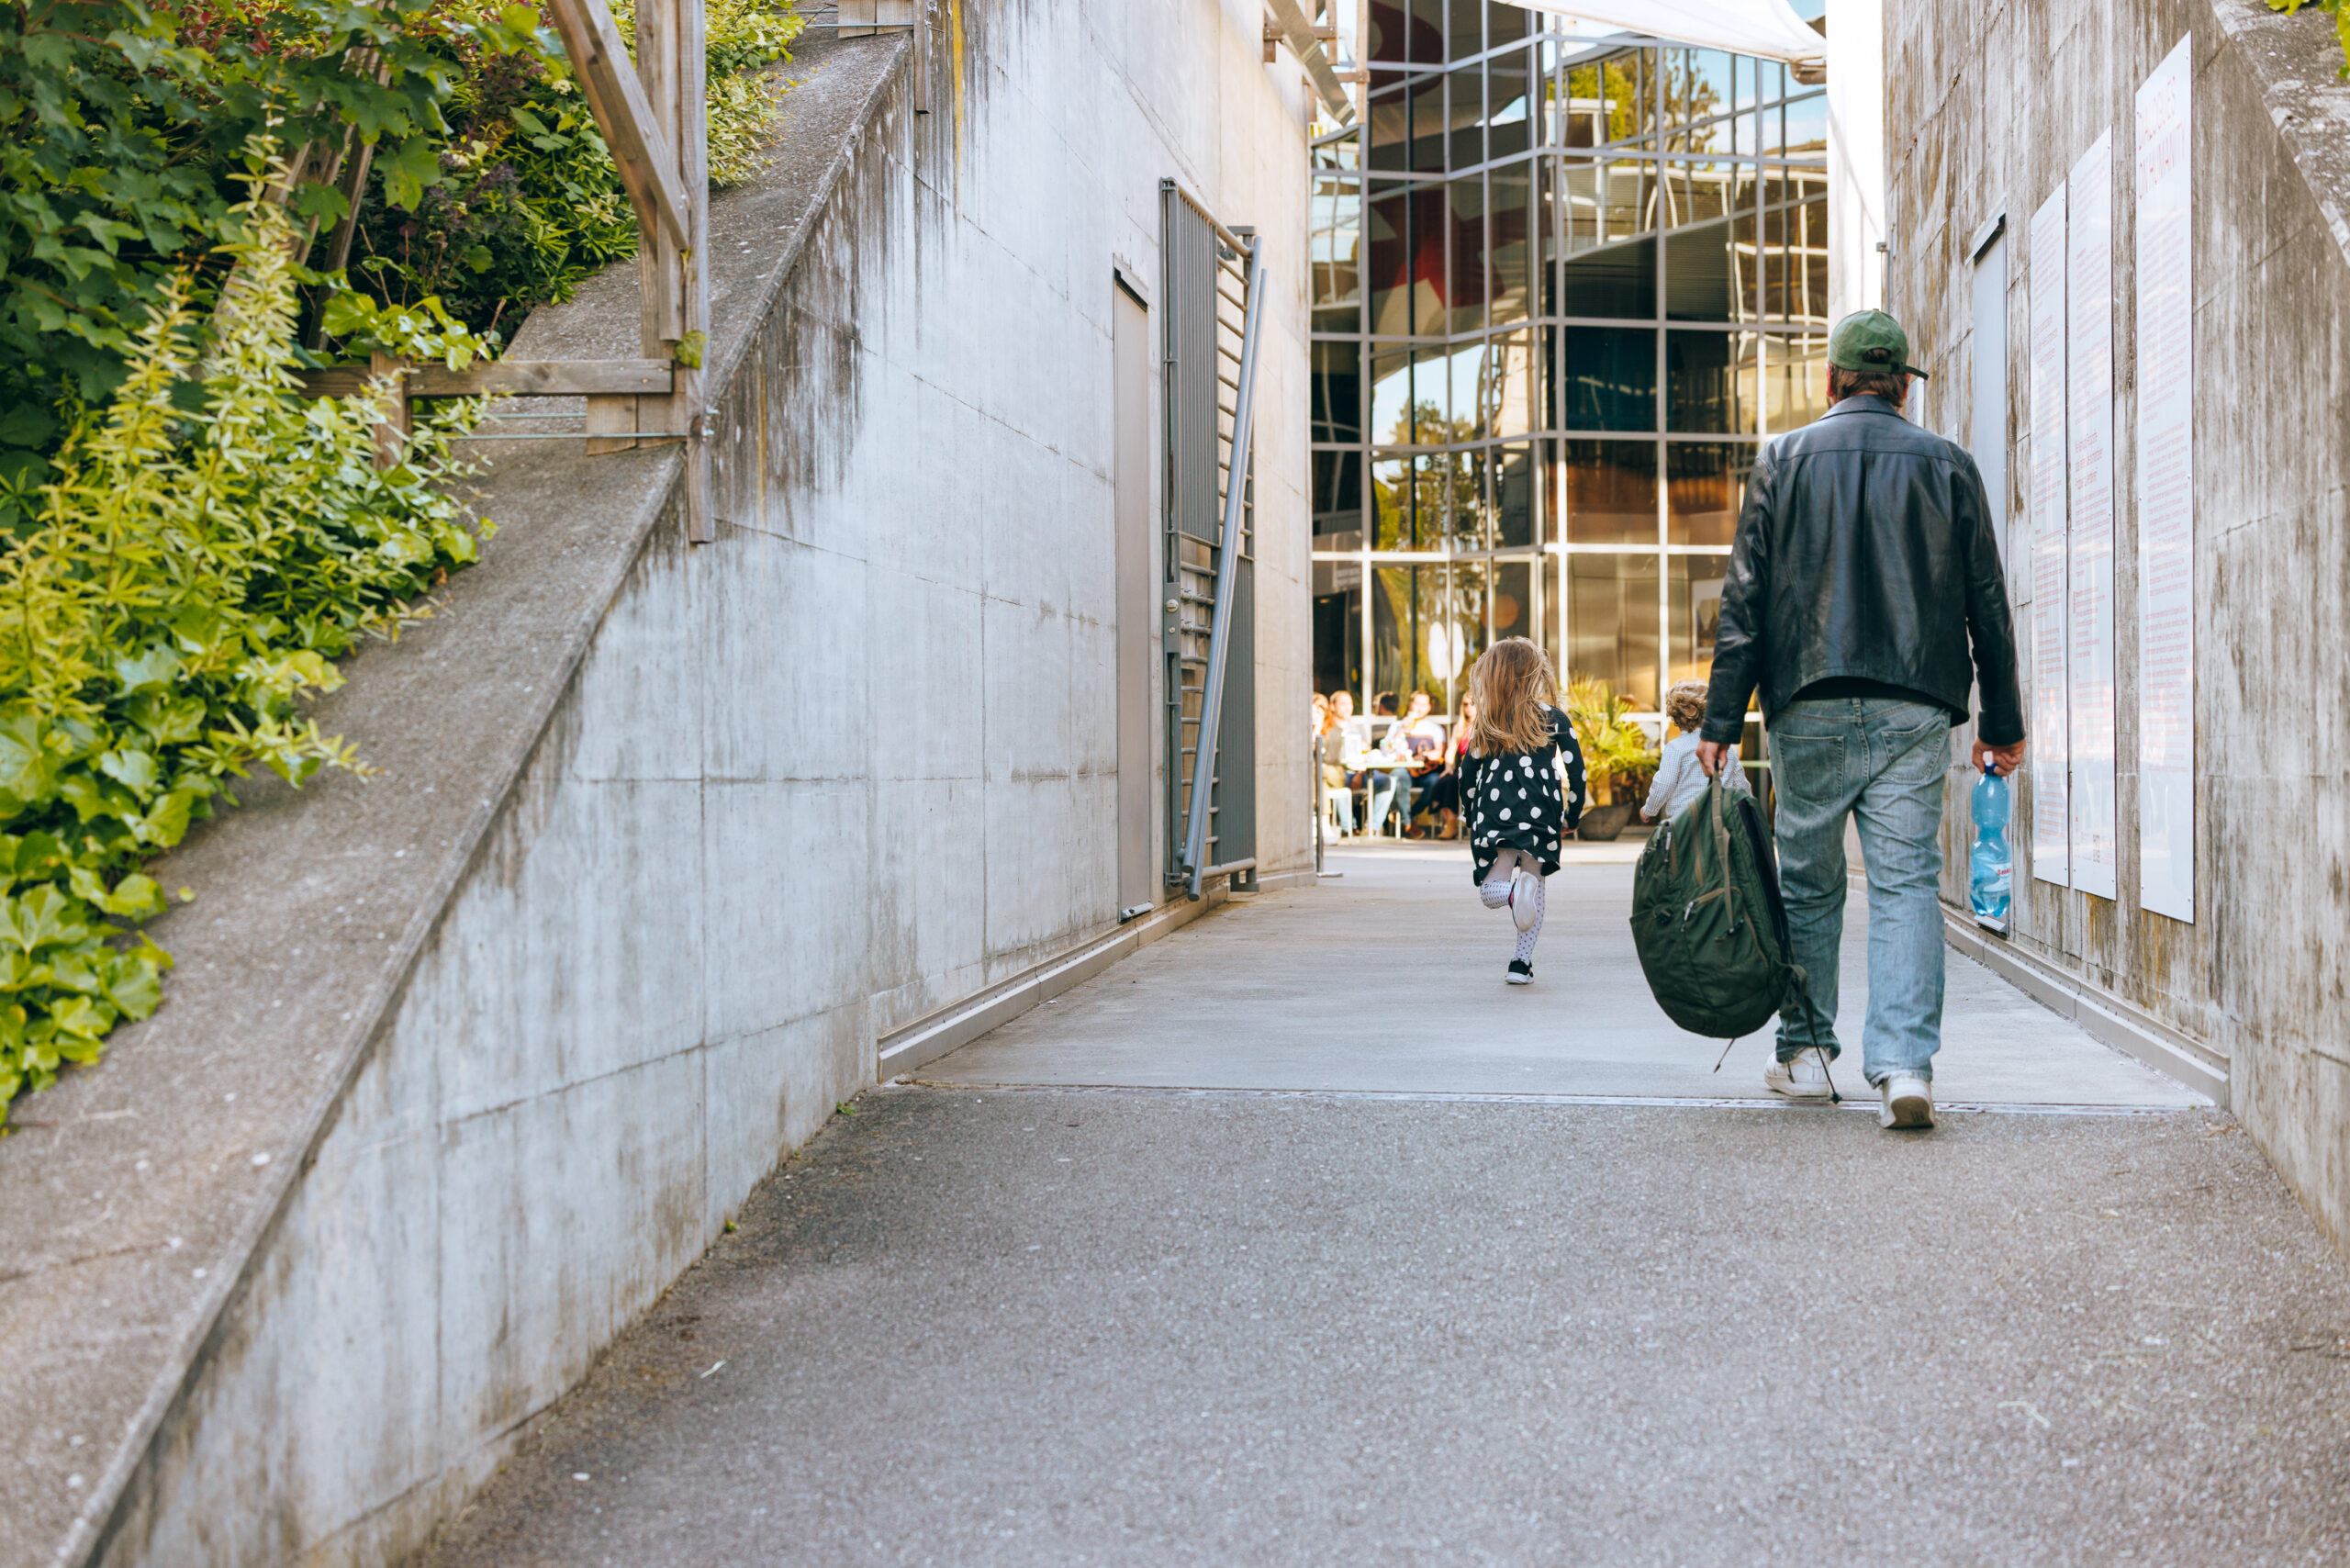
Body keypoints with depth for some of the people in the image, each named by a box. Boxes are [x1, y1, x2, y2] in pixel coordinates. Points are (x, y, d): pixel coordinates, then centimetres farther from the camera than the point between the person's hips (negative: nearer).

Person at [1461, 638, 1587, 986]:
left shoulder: (1486, 724, 8)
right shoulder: (1552, 717, 3)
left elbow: (1467, 775, 9)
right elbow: (1576, 769, 1)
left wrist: (1473, 817, 21)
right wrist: (1572, 816, 12)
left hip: (1495, 814, 1)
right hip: (1540, 812, 0)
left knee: (1490, 892, 2)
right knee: (1536, 883, 13)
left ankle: (1513, 892, -34)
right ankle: (1522, 962, 3)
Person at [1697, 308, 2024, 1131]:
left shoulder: (1783, 460, 4)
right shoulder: (1949, 466, 7)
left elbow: (1744, 601, 0)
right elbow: (1988, 607, 8)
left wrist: (1720, 722, 1)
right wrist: (2002, 723, 14)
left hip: (1809, 705, 0)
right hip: (1914, 709, 0)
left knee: (1808, 882, 12)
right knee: (1907, 882, -1)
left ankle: (1804, 1050, 20)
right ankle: (1905, 1064, -12)